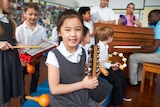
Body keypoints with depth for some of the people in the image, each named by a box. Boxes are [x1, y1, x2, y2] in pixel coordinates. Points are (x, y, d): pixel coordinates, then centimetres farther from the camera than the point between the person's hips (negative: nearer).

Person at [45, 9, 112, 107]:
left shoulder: (82, 52, -2)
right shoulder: (54, 56, -19)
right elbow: (54, 89, -17)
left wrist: (91, 81, -11)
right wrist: (83, 84, -17)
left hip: (83, 98, 6)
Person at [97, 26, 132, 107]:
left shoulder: (105, 46, 6)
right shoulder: (100, 48, -25)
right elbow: (100, 63, -25)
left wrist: (111, 65, 1)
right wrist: (111, 65, -18)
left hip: (106, 67, 11)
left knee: (122, 74, 12)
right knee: (118, 80, -16)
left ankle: (122, 95, 31)